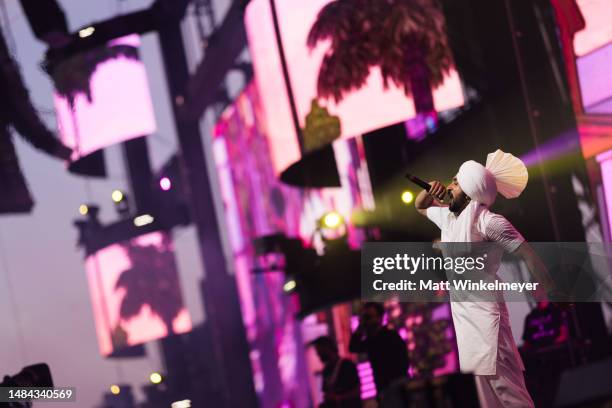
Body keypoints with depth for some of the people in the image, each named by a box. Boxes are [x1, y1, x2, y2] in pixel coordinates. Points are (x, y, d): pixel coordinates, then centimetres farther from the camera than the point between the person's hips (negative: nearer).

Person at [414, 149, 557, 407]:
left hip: (484, 312, -9)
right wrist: (429, 192, 8)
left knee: (500, 380, -14)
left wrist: (553, 298, -17)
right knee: (480, 381, 11)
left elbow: (527, 255, -15)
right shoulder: (447, 216, 11)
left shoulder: (487, 221, -15)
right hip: (461, 314, 9)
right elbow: (420, 206, 32)